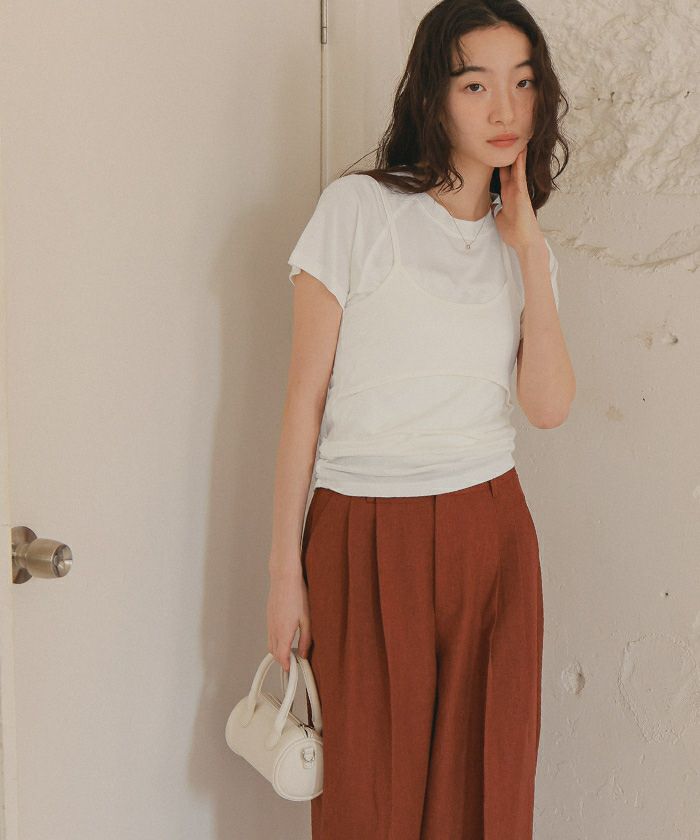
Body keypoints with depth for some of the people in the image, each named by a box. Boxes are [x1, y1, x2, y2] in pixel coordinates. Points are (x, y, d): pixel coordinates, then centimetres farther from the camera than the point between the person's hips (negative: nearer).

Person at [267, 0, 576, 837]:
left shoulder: (525, 246, 9)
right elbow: (304, 398, -5)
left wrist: (530, 253, -7)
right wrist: (284, 568, -5)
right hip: (365, 543, -4)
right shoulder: (358, 209, -6)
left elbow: (549, 407, -3)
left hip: (489, 535, 4)